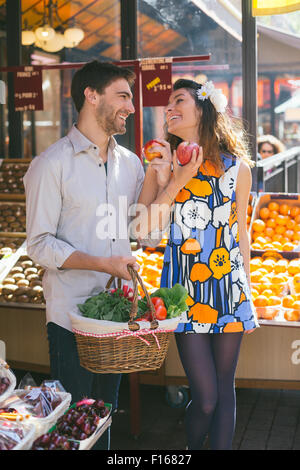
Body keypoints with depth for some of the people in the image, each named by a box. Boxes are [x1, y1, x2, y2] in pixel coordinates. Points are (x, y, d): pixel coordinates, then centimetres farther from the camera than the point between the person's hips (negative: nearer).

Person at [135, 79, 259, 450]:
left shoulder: (236, 167, -1)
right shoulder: (162, 163, 1)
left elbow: (240, 233, 8)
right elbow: (142, 229, -8)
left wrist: (246, 289, 12)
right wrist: (171, 182, -17)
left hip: (228, 285, 1)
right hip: (184, 289, -1)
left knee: (224, 388, 9)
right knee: (206, 398, 0)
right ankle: (191, 448, 29)